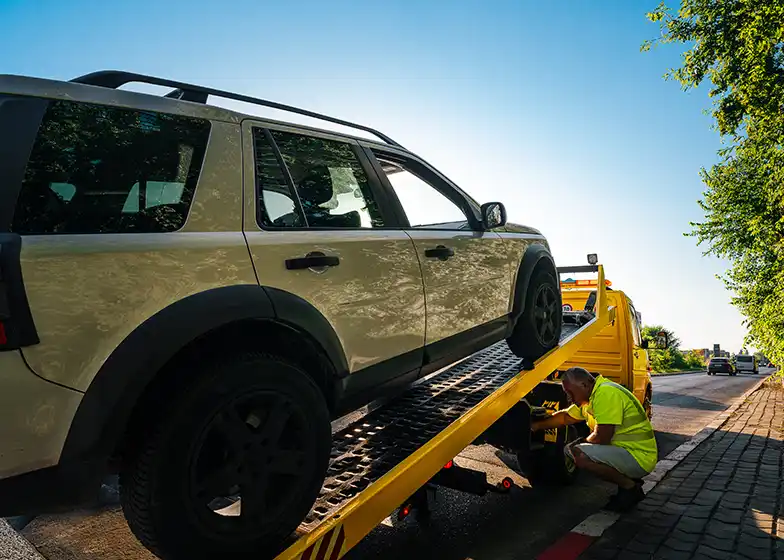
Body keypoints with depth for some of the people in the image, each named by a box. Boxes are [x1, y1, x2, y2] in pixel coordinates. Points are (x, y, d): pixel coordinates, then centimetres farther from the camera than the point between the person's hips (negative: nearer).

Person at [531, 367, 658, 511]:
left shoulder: (606, 393, -23)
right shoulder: (588, 397, 8)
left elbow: (601, 438, -26)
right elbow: (565, 416, 22)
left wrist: (585, 441, -5)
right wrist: (537, 425, 18)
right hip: (624, 450, 10)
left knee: (580, 454, -27)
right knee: (569, 449, 12)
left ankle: (630, 488, -7)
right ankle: (628, 479, 12)